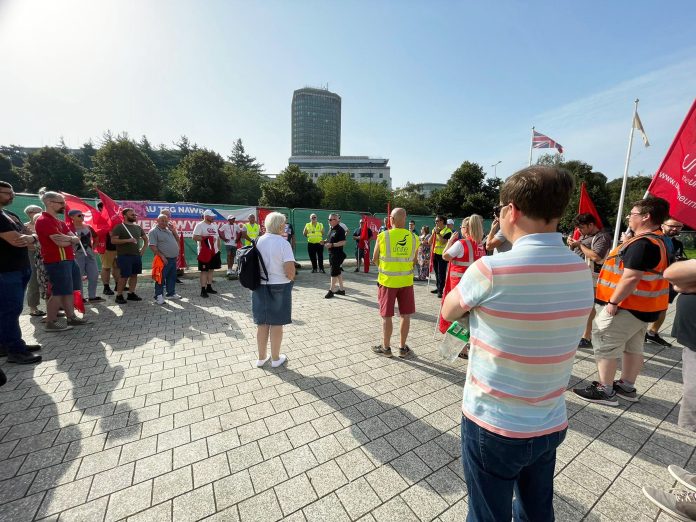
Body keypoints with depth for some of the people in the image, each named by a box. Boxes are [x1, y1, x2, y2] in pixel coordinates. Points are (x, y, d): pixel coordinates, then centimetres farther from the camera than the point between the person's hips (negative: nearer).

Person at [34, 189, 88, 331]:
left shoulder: (60, 222, 17)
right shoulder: (44, 221, -13)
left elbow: (76, 239, 9)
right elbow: (61, 242, -20)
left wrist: (68, 238, -13)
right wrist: (71, 239, 0)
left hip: (69, 259, 9)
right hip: (57, 262, -9)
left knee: (70, 291, 12)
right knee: (58, 293, -5)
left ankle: (71, 317, 20)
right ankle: (50, 323, 4)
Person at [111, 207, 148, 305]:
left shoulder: (138, 227, 13)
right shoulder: (119, 227, -5)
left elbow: (145, 239, 24)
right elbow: (113, 240, -13)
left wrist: (143, 249, 13)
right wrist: (127, 240, -21)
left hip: (137, 255, 6)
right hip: (124, 256, -6)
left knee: (134, 275, 10)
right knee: (124, 276, -5)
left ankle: (131, 294, 19)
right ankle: (119, 296, 6)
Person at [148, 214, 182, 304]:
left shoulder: (169, 230, 16)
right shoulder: (154, 231, -8)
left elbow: (177, 241, 24)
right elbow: (153, 246, -16)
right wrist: (162, 256, -21)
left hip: (173, 259, 8)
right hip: (164, 259, -8)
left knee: (172, 277, 15)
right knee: (161, 278, -2)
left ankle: (171, 293, 26)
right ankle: (159, 296, 7)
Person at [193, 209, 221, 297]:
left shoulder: (214, 225, 14)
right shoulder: (199, 225, -9)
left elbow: (218, 237, 19)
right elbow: (195, 237, -18)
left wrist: (219, 249, 15)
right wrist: (206, 239, -21)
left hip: (214, 251, 7)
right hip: (204, 252, -7)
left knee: (212, 269, 12)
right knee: (204, 270, -3)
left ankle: (209, 287, 23)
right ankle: (203, 290, 2)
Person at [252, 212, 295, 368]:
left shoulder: (258, 241, -2)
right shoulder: (283, 243, -15)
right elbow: (290, 270, -21)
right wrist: (290, 279, 0)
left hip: (260, 286, 4)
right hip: (279, 286, -4)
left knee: (262, 323, 15)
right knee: (276, 323, 10)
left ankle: (261, 357, 29)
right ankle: (275, 358, 25)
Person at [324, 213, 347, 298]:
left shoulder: (340, 230, -14)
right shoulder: (331, 229, 13)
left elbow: (343, 242, -21)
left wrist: (332, 245, -26)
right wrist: (325, 242, 5)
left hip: (337, 254, -9)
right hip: (331, 253, 9)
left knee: (334, 272, -3)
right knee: (338, 271, 14)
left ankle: (331, 290, 6)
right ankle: (341, 289, 23)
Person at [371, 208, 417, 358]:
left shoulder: (383, 236, -11)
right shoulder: (413, 237, -3)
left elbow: (375, 259, -1)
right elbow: (414, 262, 7)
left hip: (387, 281, -2)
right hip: (406, 281, 3)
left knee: (386, 316, 9)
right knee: (405, 315, 14)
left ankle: (386, 347, 23)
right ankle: (402, 348, 26)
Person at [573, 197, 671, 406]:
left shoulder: (642, 243, -22)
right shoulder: (657, 241, 12)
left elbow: (631, 278, -26)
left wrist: (613, 302, -21)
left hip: (627, 305, -10)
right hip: (643, 306, 10)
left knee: (604, 345, -1)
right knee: (633, 347, 18)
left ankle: (605, 390, 9)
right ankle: (627, 387, 31)